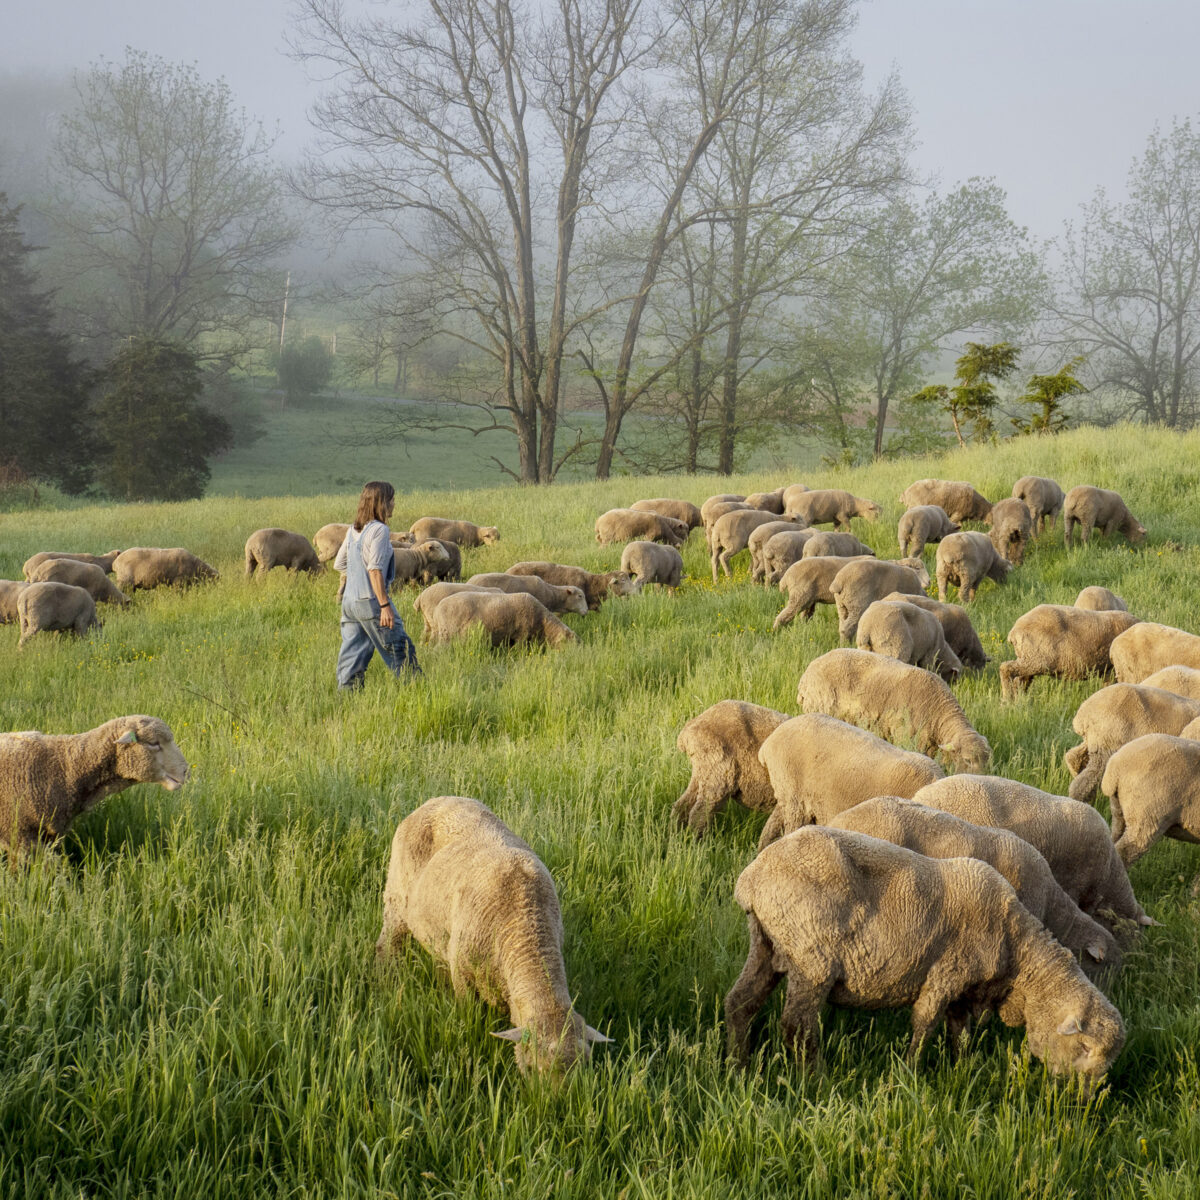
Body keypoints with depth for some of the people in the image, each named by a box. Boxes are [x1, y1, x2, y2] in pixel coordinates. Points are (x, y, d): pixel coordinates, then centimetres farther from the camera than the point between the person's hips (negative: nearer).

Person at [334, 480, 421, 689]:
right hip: (370, 601, -8)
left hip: (349, 601, 8)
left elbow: (339, 564, 18)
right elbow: (375, 569, -19)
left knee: (352, 656, 7)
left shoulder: (354, 530, 12)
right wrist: (385, 605, -20)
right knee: (400, 650, 1)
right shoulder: (379, 530, -12)